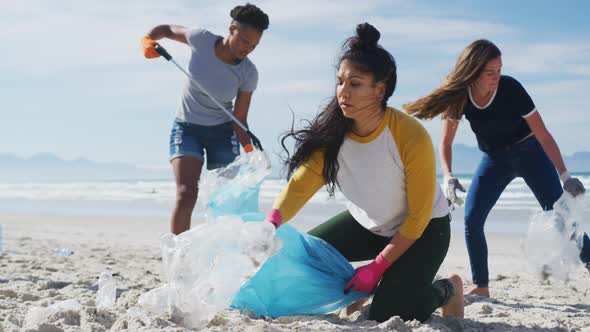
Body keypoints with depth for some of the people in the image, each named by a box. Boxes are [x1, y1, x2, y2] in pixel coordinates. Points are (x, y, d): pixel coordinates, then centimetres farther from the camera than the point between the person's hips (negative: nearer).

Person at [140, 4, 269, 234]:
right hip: (186, 128, -2)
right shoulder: (201, 40, -17)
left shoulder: (248, 73, -15)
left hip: (222, 132, 2)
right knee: (186, 193, -20)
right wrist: (148, 39, -20)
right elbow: (167, 29, 1)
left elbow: (240, 119, -11)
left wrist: (250, 150, -25)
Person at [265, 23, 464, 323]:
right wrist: (272, 222, -47)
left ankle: (445, 290, 10)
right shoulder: (332, 134, -18)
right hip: (366, 224, 5)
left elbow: (418, 216, -23)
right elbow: (300, 184, -26)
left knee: (387, 317, -19)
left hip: (423, 229, -5)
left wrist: (376, 267, -26)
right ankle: (357, 288, 15)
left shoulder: (412, 138, -31)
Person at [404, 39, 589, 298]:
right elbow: (446, 143, -7)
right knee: (471, 218, -11)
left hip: (529, 152, -2)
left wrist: (565, 176, -24)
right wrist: (448, 177, -23)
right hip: (494, 158, 3)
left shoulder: (510, 89, -27)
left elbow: (543, 135, -22)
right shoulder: (460, 96, -18)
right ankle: (481, 288, -2)